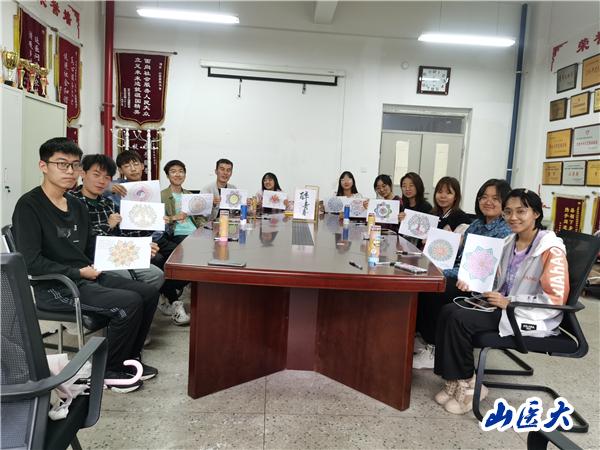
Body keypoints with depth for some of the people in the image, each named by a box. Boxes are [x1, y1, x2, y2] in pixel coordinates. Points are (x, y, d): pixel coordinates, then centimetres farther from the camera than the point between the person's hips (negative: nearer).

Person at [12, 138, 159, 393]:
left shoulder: (77, 206, 15)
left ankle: (129, 358, 16)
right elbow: (31, 262, -19)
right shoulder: (29, 206, -11)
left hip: (88, 277, 9)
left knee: (148, 293, -1)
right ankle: (108, 370, -1)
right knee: (129, 302, -24)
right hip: (54, 287, -8)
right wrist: (78, 272, -16)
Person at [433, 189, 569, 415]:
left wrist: (509, 302, -22)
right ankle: (455, 379, -6)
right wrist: (473, 286, -2)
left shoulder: (551, 250, -15)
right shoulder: (509, 243, 9)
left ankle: (467, 384, -4)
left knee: (460, 319, -22)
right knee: (449, 311, -12)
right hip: (504, 307, 8)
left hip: (530, 318, -8)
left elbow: (555, 299, -19)